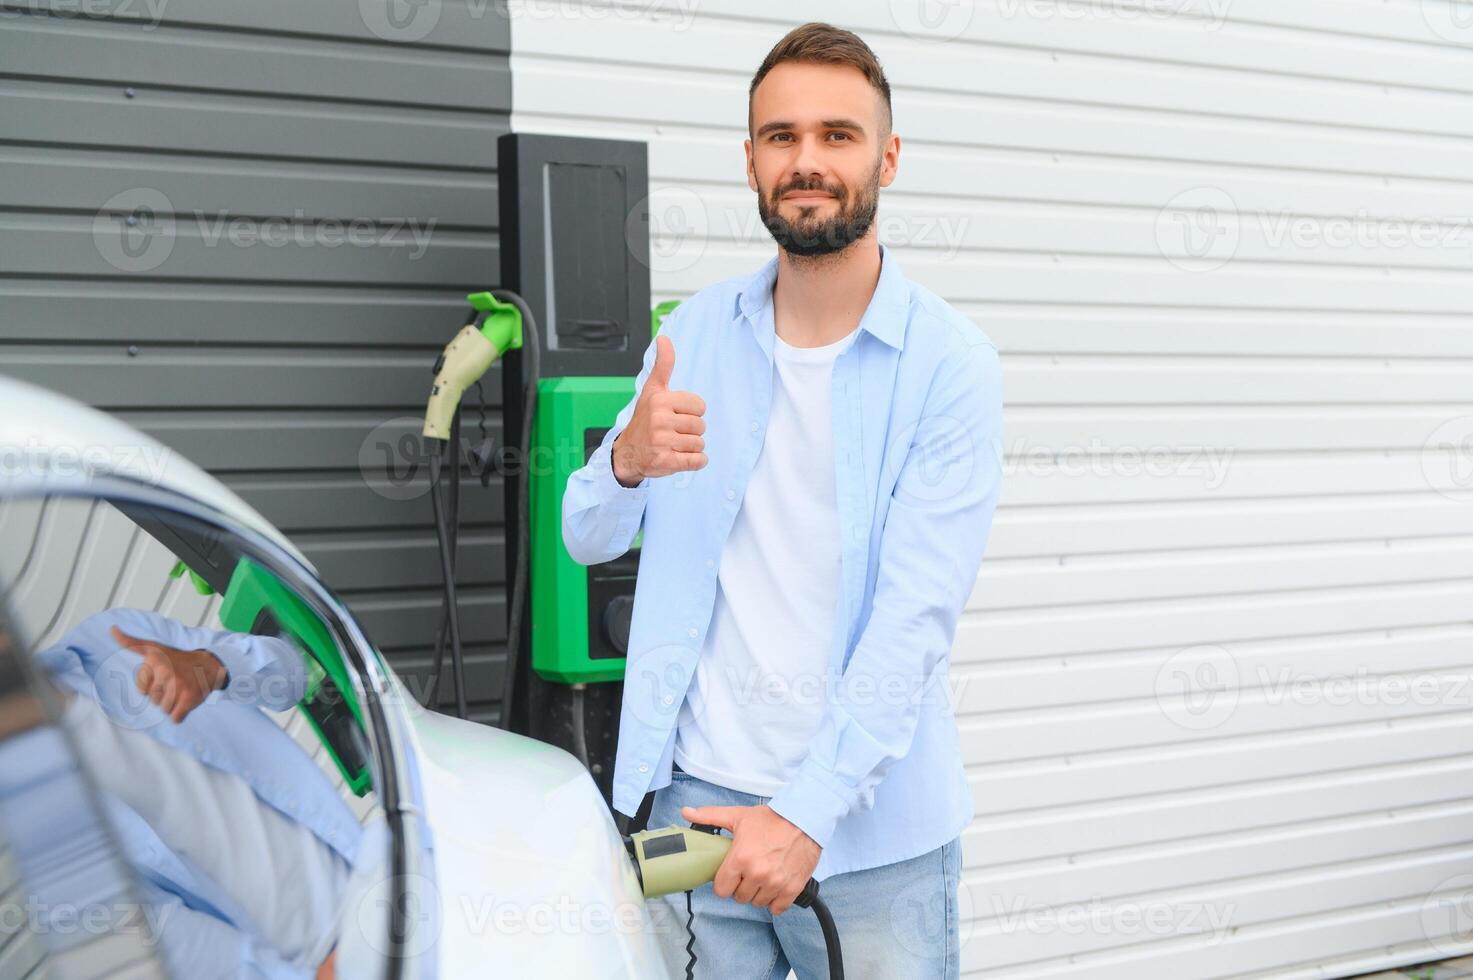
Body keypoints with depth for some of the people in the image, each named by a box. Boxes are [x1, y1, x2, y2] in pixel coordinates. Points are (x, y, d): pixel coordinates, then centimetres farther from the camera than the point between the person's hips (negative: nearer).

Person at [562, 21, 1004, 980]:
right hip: (696, 793, 3)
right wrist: (629, 461, -18)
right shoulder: (698, 330, 3)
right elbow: (588, 538, 4)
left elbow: (917, 618, -15)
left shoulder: (949, 361, -9)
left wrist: (807, 812, -22)